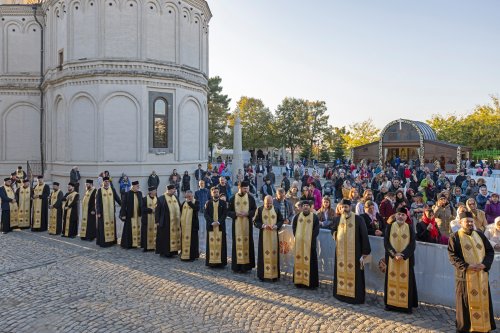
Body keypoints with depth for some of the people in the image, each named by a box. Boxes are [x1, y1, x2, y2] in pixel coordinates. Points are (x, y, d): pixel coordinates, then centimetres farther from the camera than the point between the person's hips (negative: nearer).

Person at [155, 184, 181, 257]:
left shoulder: (176, 198, 10)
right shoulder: (161, 199, -7)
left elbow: (180, 208, 13)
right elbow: (157, 210, -7)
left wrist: (180, 219, 9)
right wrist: (157, 221, -9)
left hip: (176, 222, 6)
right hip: (165, 223, -5)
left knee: (175, 236, 7)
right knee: (164, 237, 2)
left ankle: (172, 251, 18)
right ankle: (163, 252, 13)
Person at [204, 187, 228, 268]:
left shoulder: (223, 203, 5)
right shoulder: (208, 203, 6)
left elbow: (225, 214, -1)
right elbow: (205, 214, -1)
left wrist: (218, 222, -14)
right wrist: (212, 222, -14)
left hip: (220, 226, 0)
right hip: (211, 226, 0)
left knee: (220, 243, 0)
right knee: (211, 243, 1)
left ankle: (220, 261, 5)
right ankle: (211, 261, 7)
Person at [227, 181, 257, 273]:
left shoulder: (250, 198, 1)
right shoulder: (233, 198, 0)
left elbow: (255, 209, 4)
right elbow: (228, 211, 3)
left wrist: (247, 213, -14)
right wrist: (235, 214, -16)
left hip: (247, 224, 0)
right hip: (236, 225, 0)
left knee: (247, 242, 2)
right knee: (237, 243, 1)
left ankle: (246, 265, 11)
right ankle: (237, 265, 8)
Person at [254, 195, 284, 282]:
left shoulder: (276, 209, 2)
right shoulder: (259, 209, -2)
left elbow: (281, 220, 7)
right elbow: (255, 221, -2)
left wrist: (276, 226, -12)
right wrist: (263, 225, -18)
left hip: (274, 235, 2)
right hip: (263, 235, -1)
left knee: (274, 253, 4)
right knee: (264, 254, 1)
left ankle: (274, 274, 13)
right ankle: (263, 274, 10)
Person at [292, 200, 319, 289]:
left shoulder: (314, 217, 1)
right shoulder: (297, 216, 9)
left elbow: (316, 230, -3)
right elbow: (294, 227, 11)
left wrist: (311, 238, -11)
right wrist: (297, 237, 0)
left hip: (310, 243, -3)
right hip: (299, 243, 3)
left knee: (310, 261, -2)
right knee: (299, 261, 6)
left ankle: (311, 282, 5)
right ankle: (299, 281, 16)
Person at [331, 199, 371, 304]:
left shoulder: (358, 219, -11)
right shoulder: (337, 219, 1)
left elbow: (364, 236, -11)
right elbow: (333, 230, 23)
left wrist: (364, 254, -13)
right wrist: (336, 237, 3)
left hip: (354, 252, -4)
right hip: (340, 252, 4)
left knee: (354, 274, 2)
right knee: (341, 273, 12)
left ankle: (356, 297, 16)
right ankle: (341, 293, 27)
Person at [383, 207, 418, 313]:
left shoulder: (410, 228, 3)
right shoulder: (389, 227, 3)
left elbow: (412, 244, -3)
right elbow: (386, 242, -2)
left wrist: (403, 255, -16)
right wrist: (394, 254, -15)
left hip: (406, 259, 0)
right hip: (391, 259, 0)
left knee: (406, 281, 2)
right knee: (392, 280, 4)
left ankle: (406, 305, 10)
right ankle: (390, 303, 13)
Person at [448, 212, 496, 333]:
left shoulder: (480, 235, 10)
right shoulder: (455, 237, -4)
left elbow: (490, 251, 8)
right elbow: (452, 256, -9)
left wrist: (484, 264, -9)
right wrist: (467, 266, -20)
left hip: (481, 274, 4)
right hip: (465, 275, -4)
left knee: (483, 301, 10)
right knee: (466, 302, 3)